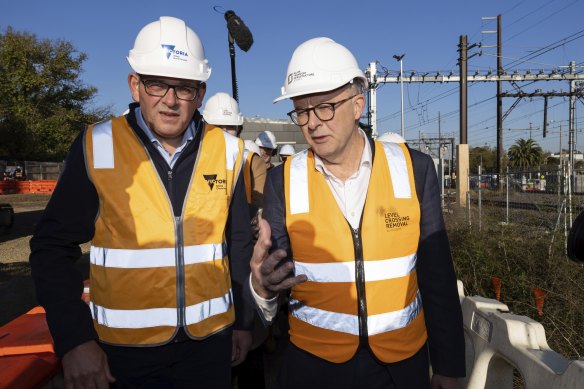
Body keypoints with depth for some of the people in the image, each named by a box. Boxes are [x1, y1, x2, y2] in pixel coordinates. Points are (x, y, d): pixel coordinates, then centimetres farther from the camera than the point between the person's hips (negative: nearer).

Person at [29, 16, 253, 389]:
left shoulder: (226, 151, -4)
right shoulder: (98, 147, -10)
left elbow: (240, 243, 3)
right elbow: (54, 248, -5)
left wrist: (244, 321, 7)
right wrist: (74, 340, -11)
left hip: (211, 340, 2)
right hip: (124, 348, -1)